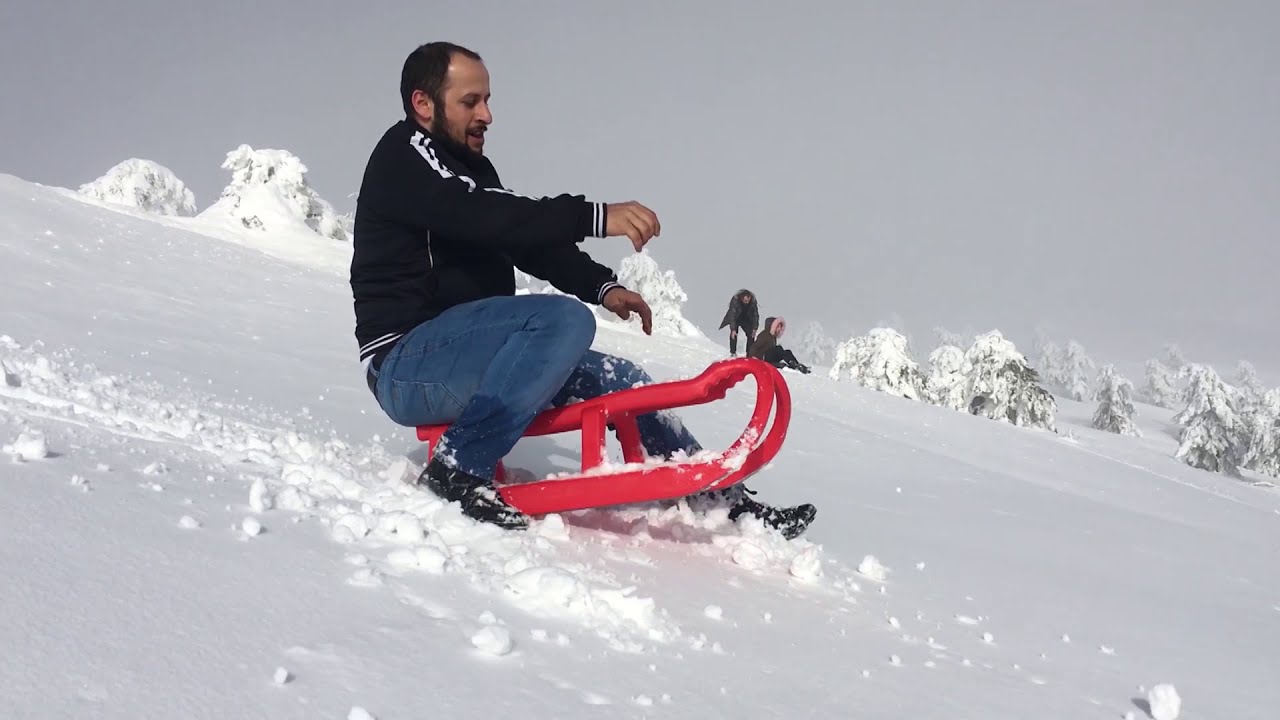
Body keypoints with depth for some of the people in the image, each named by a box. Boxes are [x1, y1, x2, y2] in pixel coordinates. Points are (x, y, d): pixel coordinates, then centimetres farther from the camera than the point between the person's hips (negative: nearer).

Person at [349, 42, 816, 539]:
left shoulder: (470, 168, 20)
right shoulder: (403, 156, -9)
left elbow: (528, 240, 14)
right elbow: (479, 218, -26)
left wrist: (602, 286, -2)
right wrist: (596, 217, -35)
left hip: (462, 357, 9)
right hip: (408, 367, -9)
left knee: (619, 380, 5)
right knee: (564, 321, -28)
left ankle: (726, 502, 12)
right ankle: (457, 471, -29)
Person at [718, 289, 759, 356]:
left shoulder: (753, 301, -24)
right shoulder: (735, 300, -34)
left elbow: (755, 315, -15)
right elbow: (732, 315, -35)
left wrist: (754, 328, -21)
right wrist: (733, 329, -41)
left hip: (746, 319, 3)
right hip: (735, 319, -3)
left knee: (751, 334, -8)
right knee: (734, 334, -20)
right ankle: (733, 353, -13)